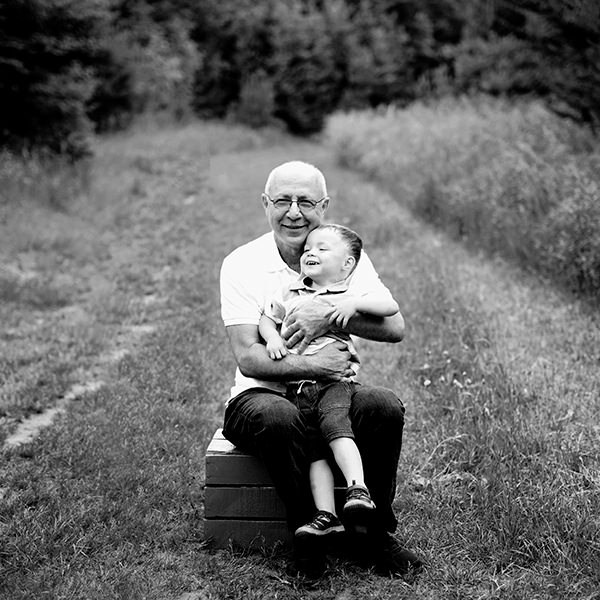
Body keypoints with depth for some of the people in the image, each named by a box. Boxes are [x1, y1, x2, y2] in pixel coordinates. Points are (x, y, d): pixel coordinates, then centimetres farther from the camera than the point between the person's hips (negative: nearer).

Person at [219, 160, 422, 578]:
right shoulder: (242, 264, -4)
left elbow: (395, 328, -8)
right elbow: (248, 358, -13)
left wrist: (331, 313, -22)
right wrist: (312, 366, -27)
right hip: (262, 396, -2)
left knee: (385, 406, -27)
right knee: (280, 418, -36)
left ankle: (376, 533, -10)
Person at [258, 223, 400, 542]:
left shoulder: (351, 294, 7)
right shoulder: (290, 293, 20)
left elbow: (390, 305, -3)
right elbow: (267, 319, 23)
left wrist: (354, 303, -16)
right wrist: (272, 338, 1)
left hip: (336, 379, -3)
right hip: (296, 386, 4)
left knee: (335, 424, -32)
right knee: (313, 448, -10)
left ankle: (358, 489, -37)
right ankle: (326, 516, -16)